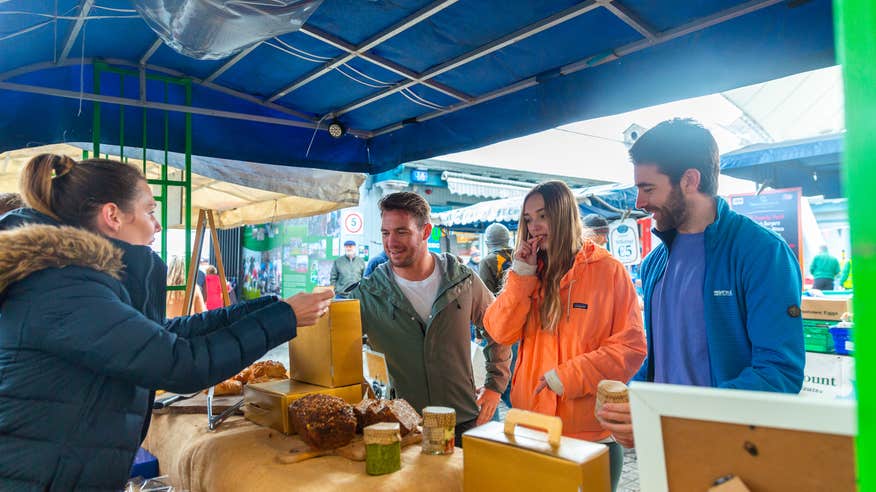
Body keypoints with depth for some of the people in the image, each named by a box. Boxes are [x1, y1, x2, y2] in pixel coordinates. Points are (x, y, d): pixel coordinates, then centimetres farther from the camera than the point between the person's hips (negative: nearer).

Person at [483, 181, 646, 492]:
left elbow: (631, 347, -12)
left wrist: (569, 376, -19)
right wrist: (522, 274, -13)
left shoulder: (609, 271, -9)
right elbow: (500, 333, -6)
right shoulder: (528, 273, 4)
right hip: (531, 425, 4)